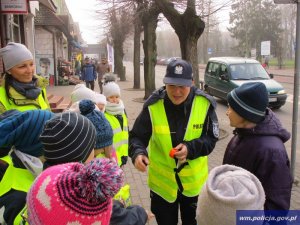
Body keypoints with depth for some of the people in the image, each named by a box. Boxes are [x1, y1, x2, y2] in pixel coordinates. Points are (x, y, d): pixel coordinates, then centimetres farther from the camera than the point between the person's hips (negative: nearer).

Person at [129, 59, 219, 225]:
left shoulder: (205, 103, -16)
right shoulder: (153, 105, -19)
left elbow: (211, 138, -8)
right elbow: (137, 136, -12)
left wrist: (191, 148, -27)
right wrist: (138, 153, -34)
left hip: (194, 181, 1)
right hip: (162, 182, -1)